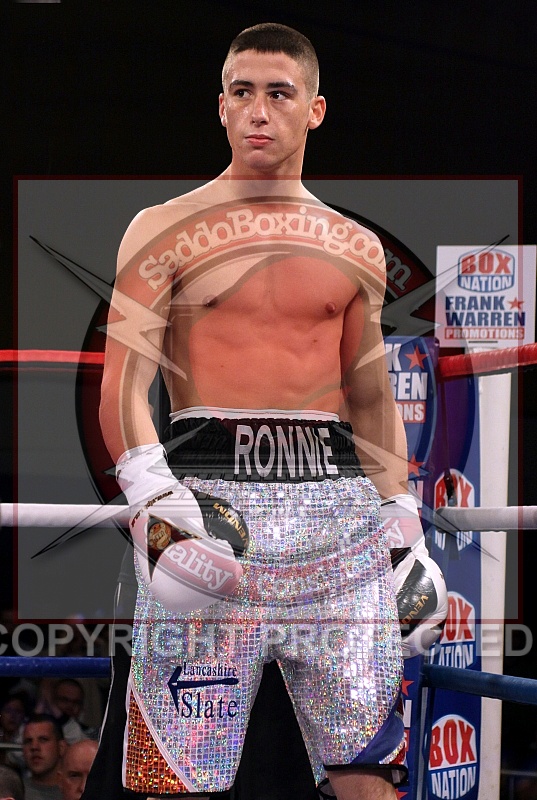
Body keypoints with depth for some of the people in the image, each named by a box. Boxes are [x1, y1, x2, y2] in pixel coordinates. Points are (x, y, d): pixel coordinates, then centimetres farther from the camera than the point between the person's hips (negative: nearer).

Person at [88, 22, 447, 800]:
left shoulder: (356, 249, 17)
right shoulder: (166, 230, 6)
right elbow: (123, 385, -3)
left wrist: (406, 531, 19)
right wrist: (156, 507, -18)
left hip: (338, 501, 3)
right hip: (210, 493, -3)